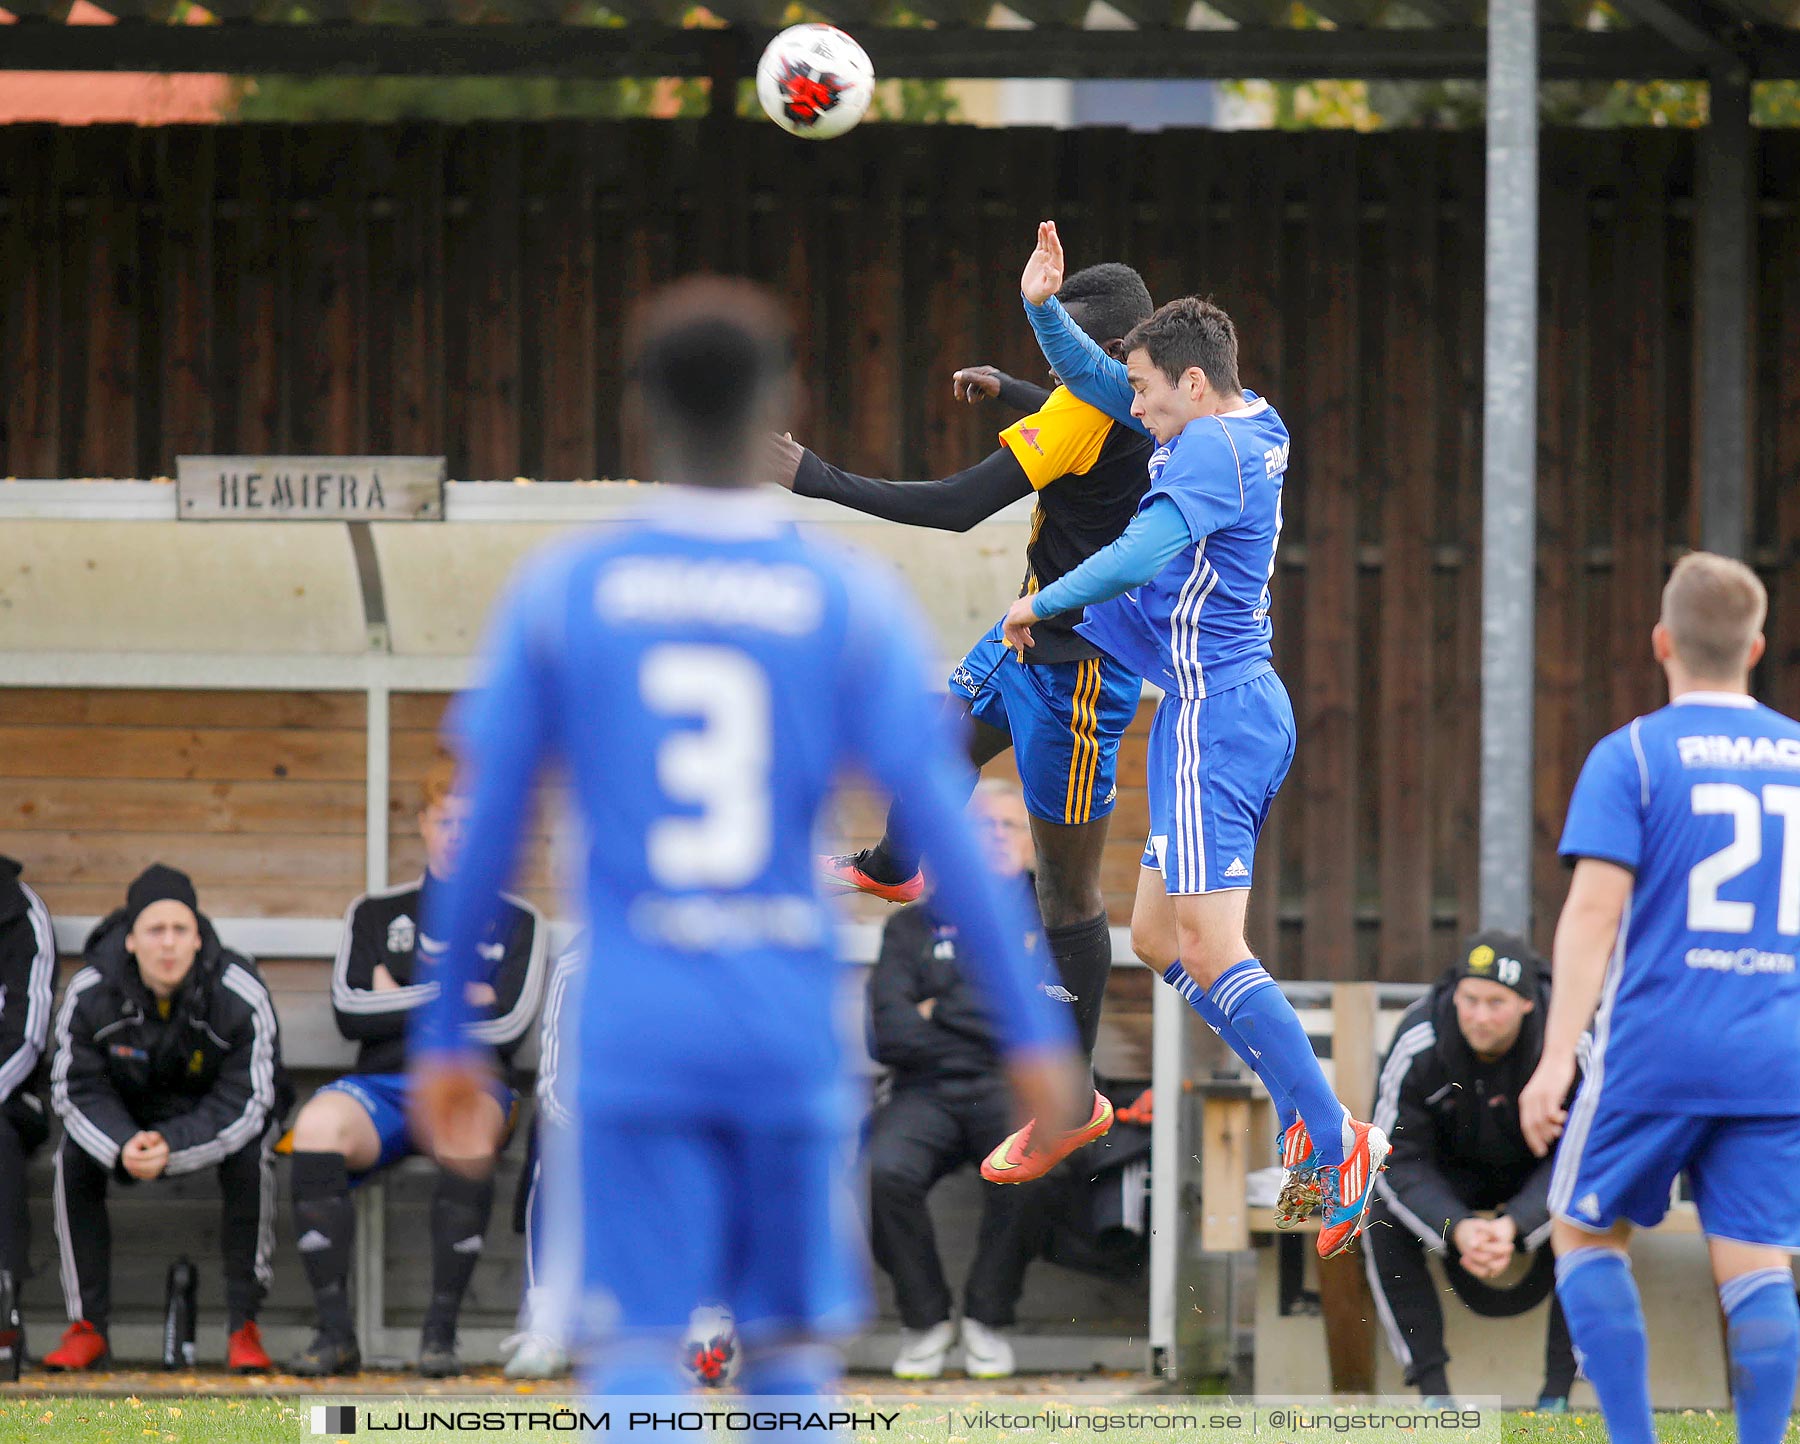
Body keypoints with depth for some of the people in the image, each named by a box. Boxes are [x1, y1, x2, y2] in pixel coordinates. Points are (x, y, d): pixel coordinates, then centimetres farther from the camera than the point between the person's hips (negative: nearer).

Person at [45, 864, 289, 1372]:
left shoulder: (241, 996, -26)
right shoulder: (89, 993, -20)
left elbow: (246, 1101, -24)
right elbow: (76, 1089, -15)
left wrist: (173, 1148, -40)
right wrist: (123, 1146, -37)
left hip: (214, 1114, -2)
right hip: (127, 1115, 2)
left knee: (250, 1158, -33)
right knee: (73, 1157, -25)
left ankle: (244, 1328, -23)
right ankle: (87, 1325, -17)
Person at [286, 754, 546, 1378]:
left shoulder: (516, 922, 16)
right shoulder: (376, 913, 21)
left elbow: (506, 1027, 0)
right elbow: (350, 1011, 5)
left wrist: (401, 1003, 4)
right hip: (380, 1086, 1)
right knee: (318, 1123, -35)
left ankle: (441, 1330, -37)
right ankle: (333, 1332, -33)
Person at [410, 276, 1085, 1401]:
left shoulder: (559, 594, 0)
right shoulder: (850, 601, -1)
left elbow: (485, 832, 3)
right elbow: (944, 824, -5)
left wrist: (444, 1032, 12)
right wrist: (1032, 1027, -1)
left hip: (630, 1043, -1)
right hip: (792, 1041, 1)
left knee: (636, 1359, -6)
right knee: (791, 1352, 16)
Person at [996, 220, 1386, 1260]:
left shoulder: (1210, 451, -15)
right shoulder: (1251, 429, 14)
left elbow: (1141, 553, -29)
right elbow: (1098, 382, 22)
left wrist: (1042, 602, -15)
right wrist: (1044, 308, 8)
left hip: (1212, 718, -10)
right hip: (1249, 705, 10)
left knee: (1211, 952, -15)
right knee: (1158, 940, 14)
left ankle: (1335, 1140, -19)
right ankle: (1307, 1120, 10)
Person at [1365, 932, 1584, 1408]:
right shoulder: (1418, 1047, -29)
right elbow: (1397, 1160, -23)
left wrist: (1514, 1225, -42)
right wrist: (1457, 1228, -42)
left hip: (1537, 1172, -1)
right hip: (1452, 1169, 1)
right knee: (1384, 1225, -27)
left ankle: (1557, 1392, -22)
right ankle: (1432, 1388, -20)